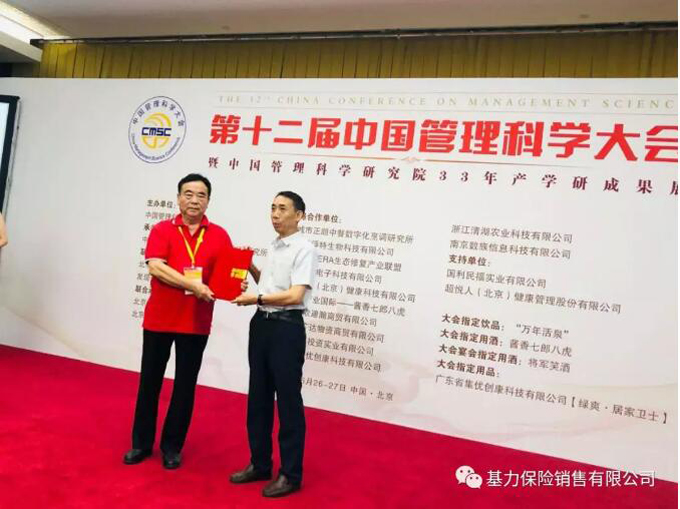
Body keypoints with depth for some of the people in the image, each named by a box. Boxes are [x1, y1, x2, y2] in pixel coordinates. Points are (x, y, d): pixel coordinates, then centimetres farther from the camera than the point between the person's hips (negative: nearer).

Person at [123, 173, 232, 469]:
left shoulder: (219, 236, 2)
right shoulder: (162, 230, -1)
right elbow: (155, 267, -14)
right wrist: (191, 285, -24)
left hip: (197, 322, 1)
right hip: (159, 318, 0)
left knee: (185, 385, 9)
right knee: (150, 381, 11)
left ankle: (172, 445, 24)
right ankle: (142, 442, 28)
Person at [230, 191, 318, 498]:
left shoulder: (304, 249, -12)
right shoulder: (272, 247, 14)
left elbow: (294, 295, -20)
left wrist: (256, 298, -15)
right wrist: (251, 267, 10)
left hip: (287, 327, -8)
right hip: (261, 324, 9)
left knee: (288, 401, 2)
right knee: (258, 397, 16)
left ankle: (290, 474, 16)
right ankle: (259, 464, 31)